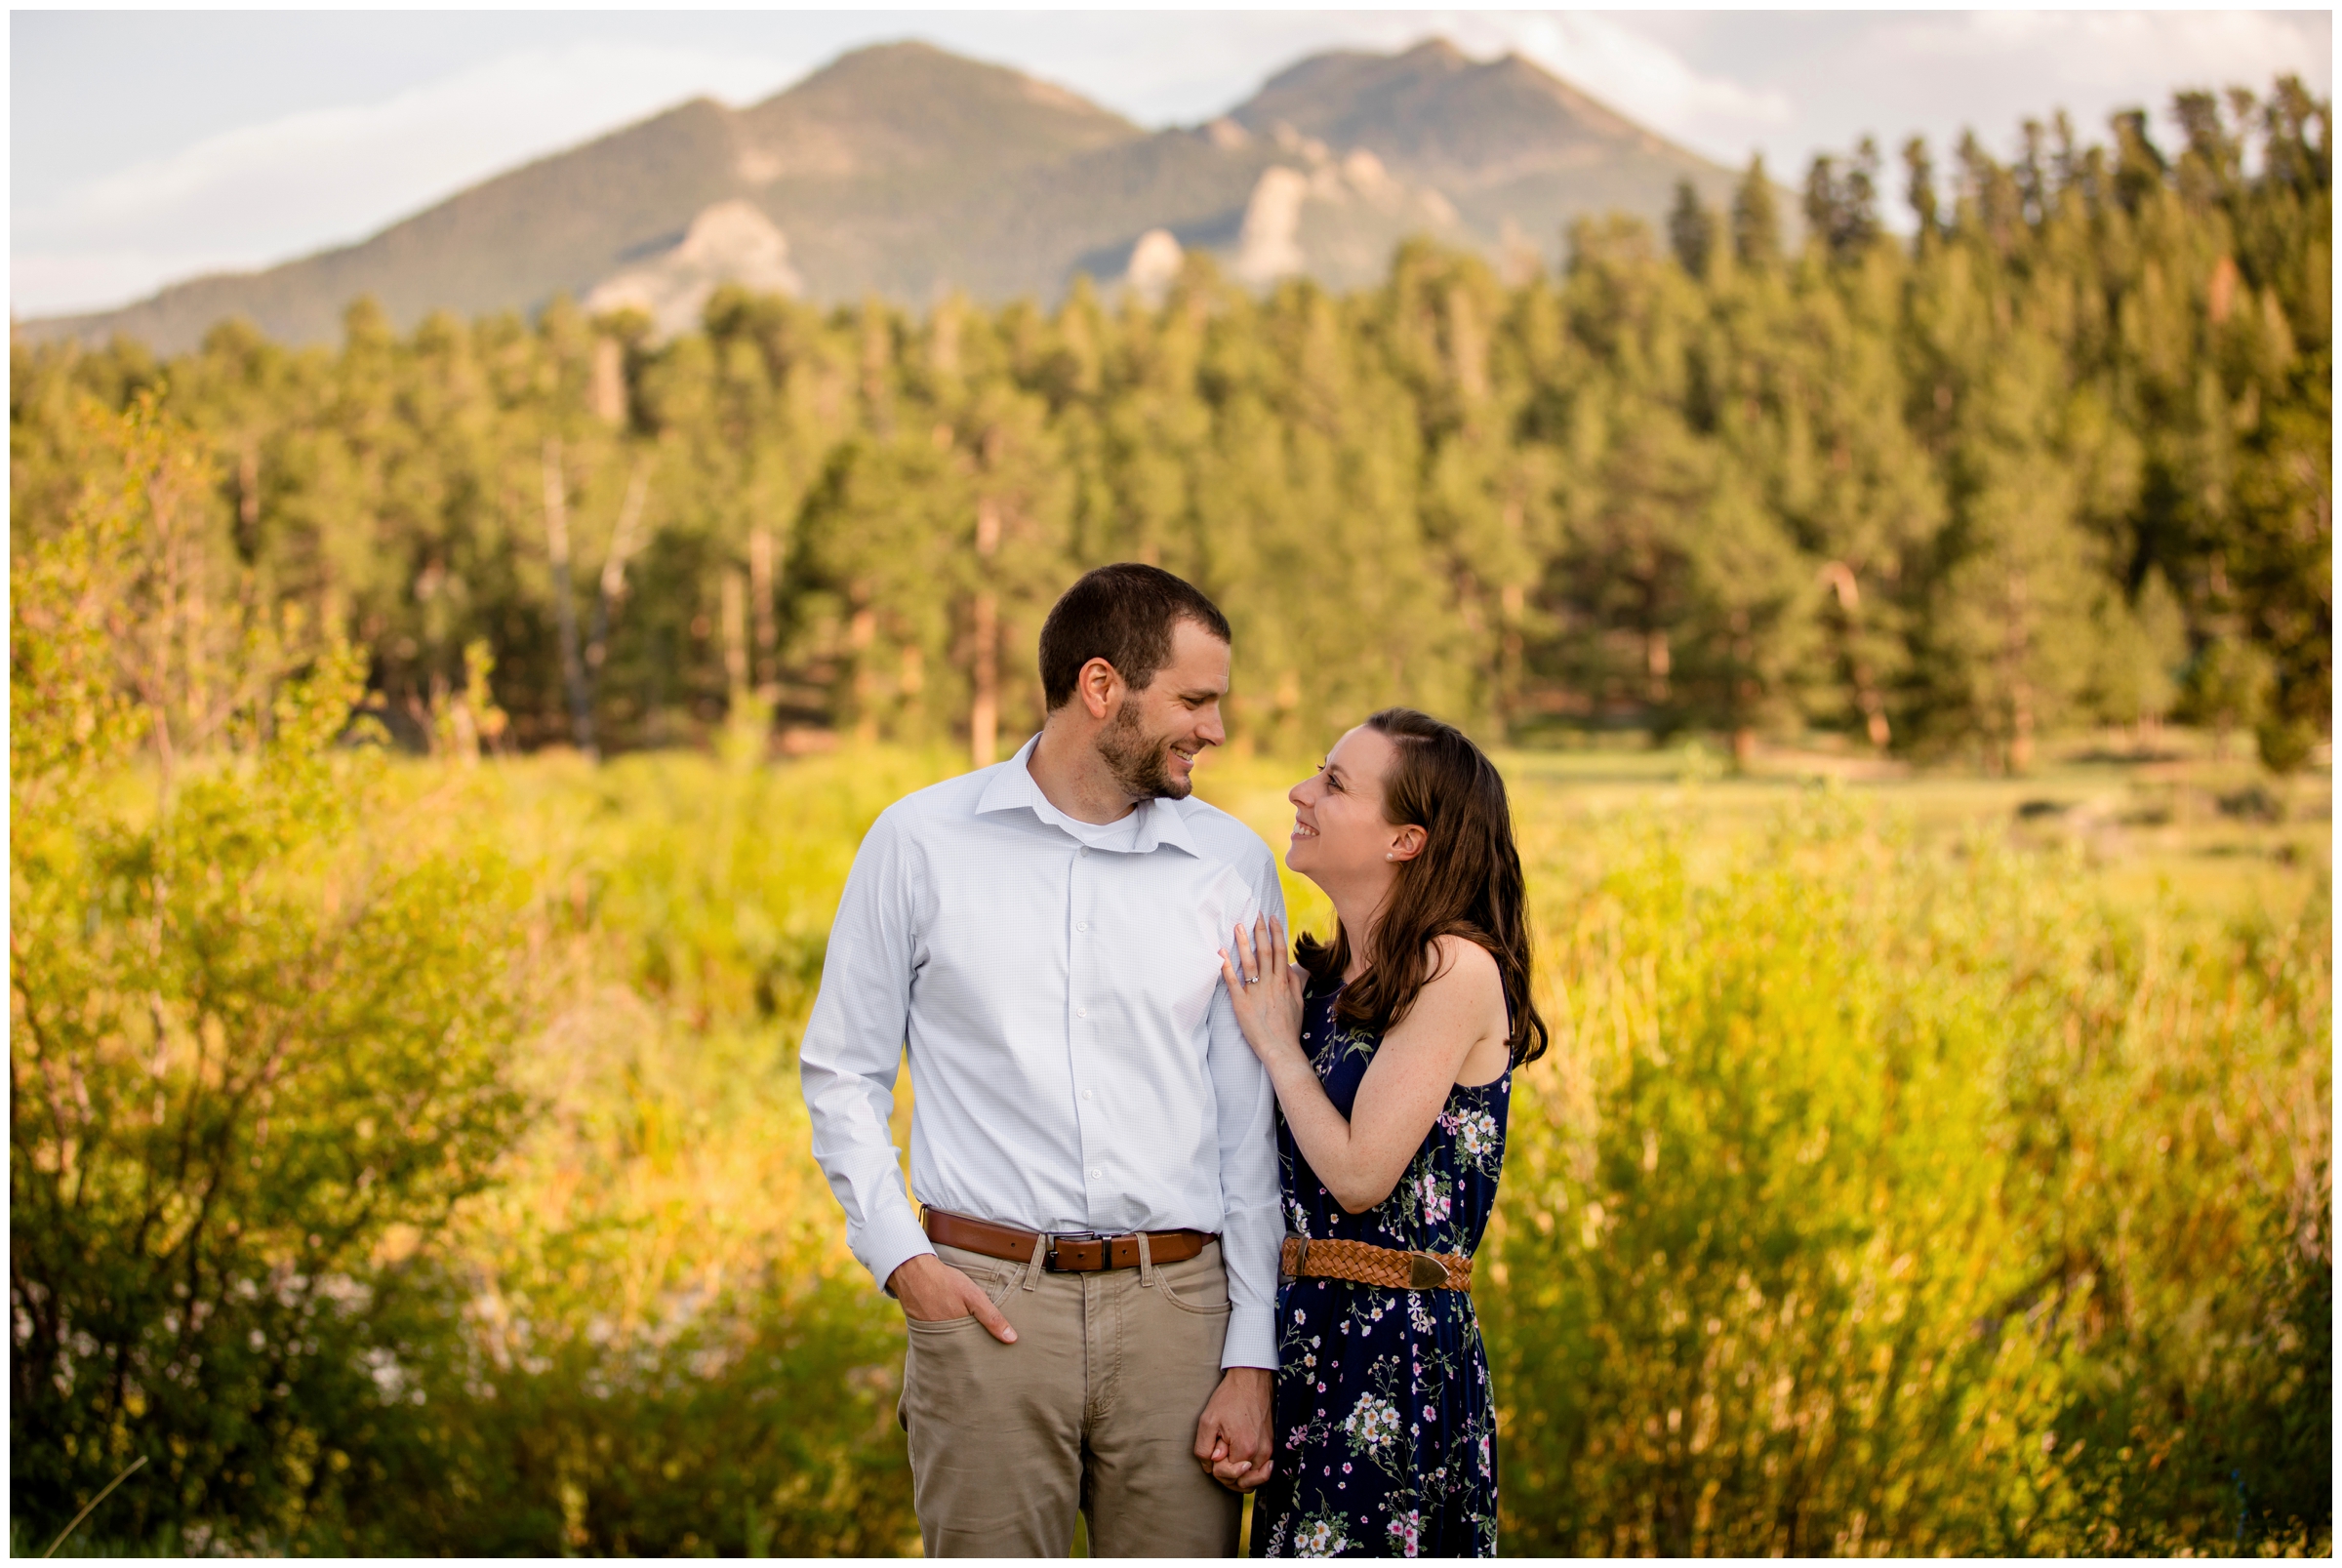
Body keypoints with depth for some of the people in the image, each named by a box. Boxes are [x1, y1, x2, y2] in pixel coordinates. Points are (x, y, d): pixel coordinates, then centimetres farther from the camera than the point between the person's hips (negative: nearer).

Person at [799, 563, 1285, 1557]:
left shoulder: (1233, 867, 6)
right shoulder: (920, 842, 3)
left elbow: (1256, 1127, 5)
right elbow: (842, 1072, 9)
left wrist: (1253, 1361, 0)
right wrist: (899, 1257, -4)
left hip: (1178, 1301, 1)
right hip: (988, 1305, -1)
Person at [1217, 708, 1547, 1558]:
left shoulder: (1455, 967, -13)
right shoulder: (1331, 978, 12)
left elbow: (1359, 1174, -16)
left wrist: (1276, 1038, -7)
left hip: (1400, 1349, -8)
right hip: (1311, 1330, 8)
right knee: (1307, 1543, 12)